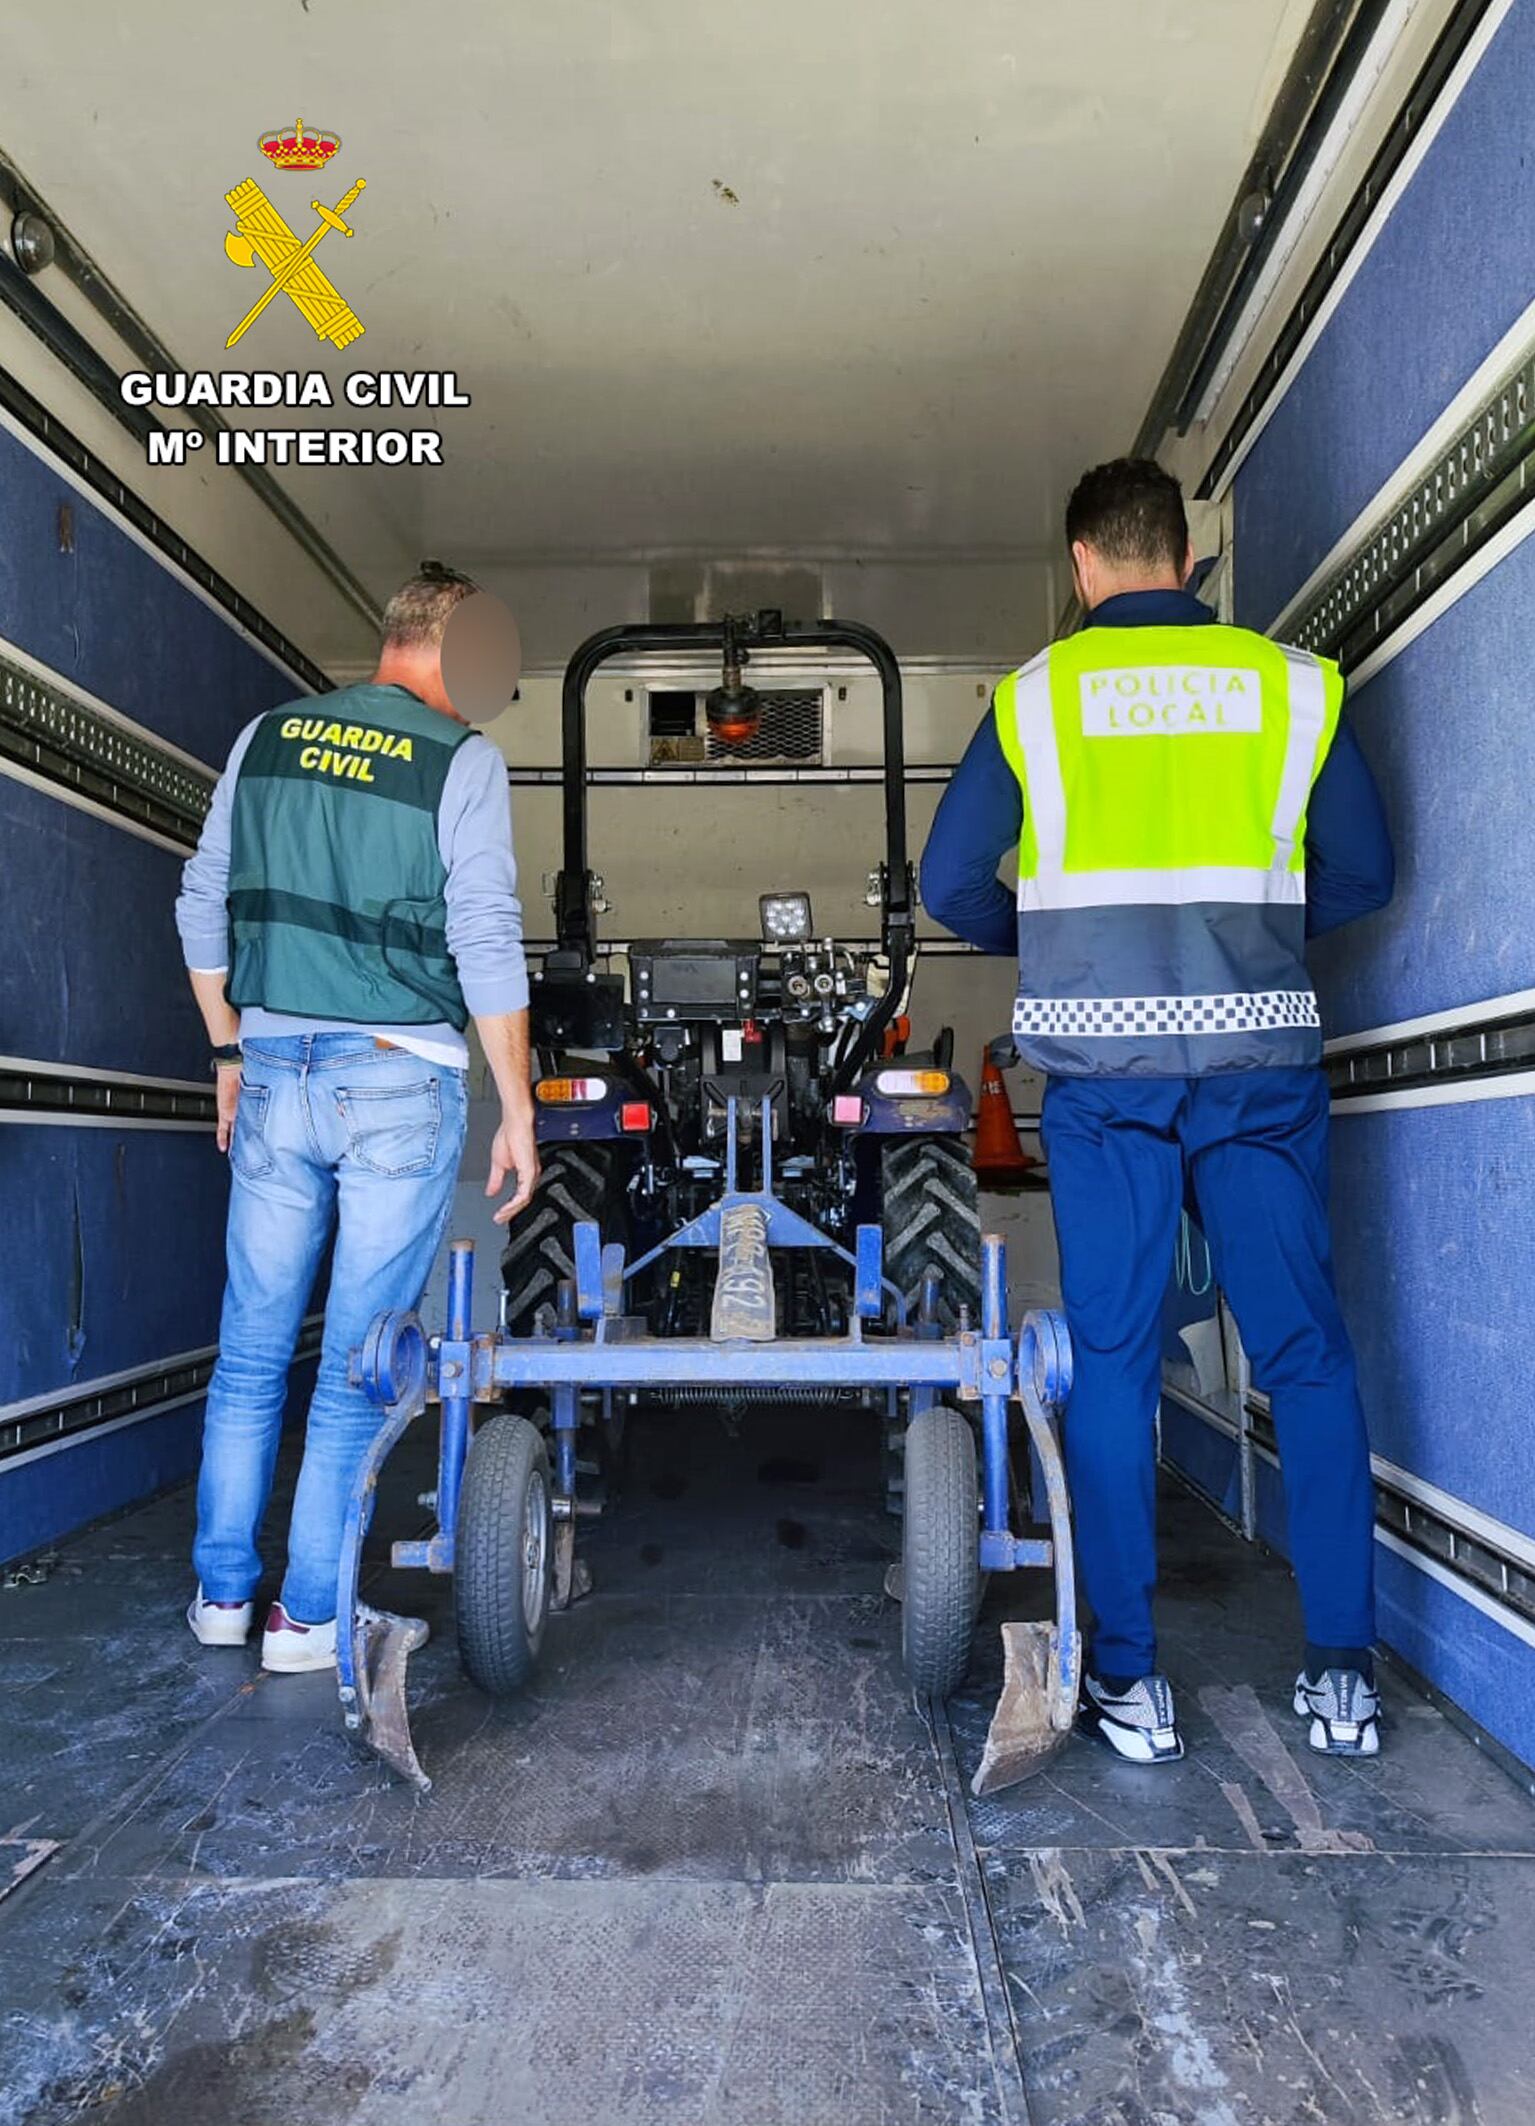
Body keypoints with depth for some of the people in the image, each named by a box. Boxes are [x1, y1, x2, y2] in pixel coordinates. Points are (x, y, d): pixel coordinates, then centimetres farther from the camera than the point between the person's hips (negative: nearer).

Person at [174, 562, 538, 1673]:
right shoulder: (462, 759, -5)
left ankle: (223, 1592, 28)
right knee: (361, 1366, 6)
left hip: (275, 1077, 5)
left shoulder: (266, 737, 10)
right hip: (399, 1081, -4)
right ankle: (313, 1614, 15)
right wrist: (519, 1111, -7)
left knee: (252, 1351, 16)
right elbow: (487, 944, -11)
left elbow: (203, 907, 12)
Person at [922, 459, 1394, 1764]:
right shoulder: (1292, 681, 6)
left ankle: (1129, 1680, 12)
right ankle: (1343, 1671, 15)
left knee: (1112, 1360, 6)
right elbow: (1364, 873, 9)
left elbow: (950, 885, 2)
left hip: (1101, 1061, -1)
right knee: (1307, 1353, 10)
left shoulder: (1036, 695, 3)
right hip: (1260, 1056, 1)